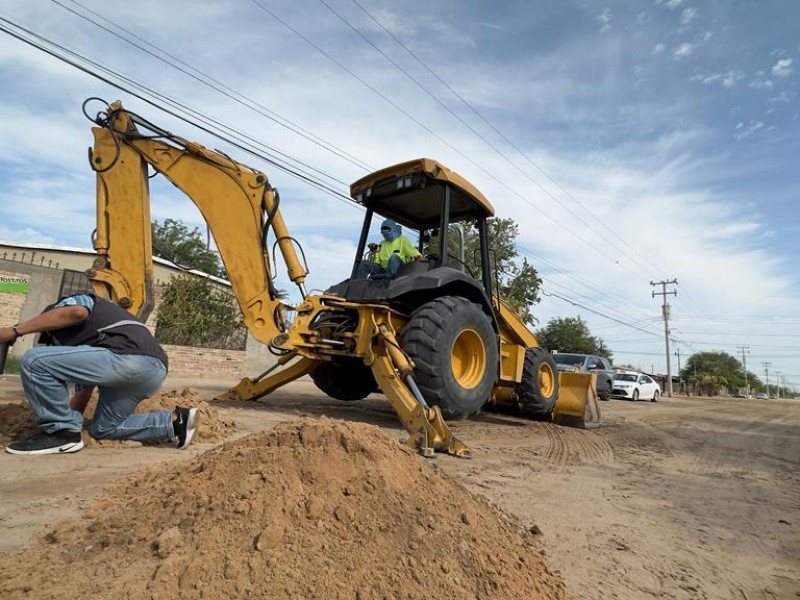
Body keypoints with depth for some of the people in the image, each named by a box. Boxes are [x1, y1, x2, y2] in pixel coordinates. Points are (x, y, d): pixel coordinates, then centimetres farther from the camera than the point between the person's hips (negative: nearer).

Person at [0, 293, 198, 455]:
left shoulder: (73, 301, 19)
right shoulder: (84, 335, 42)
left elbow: (77, 312, -10)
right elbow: (84, 388, 39)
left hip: (131, 358, -10)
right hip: (155, 369, 10)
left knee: (34, 361, -3)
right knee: (103, 429, 26)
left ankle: (61, 433, 4)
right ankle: (175, 421, 15)